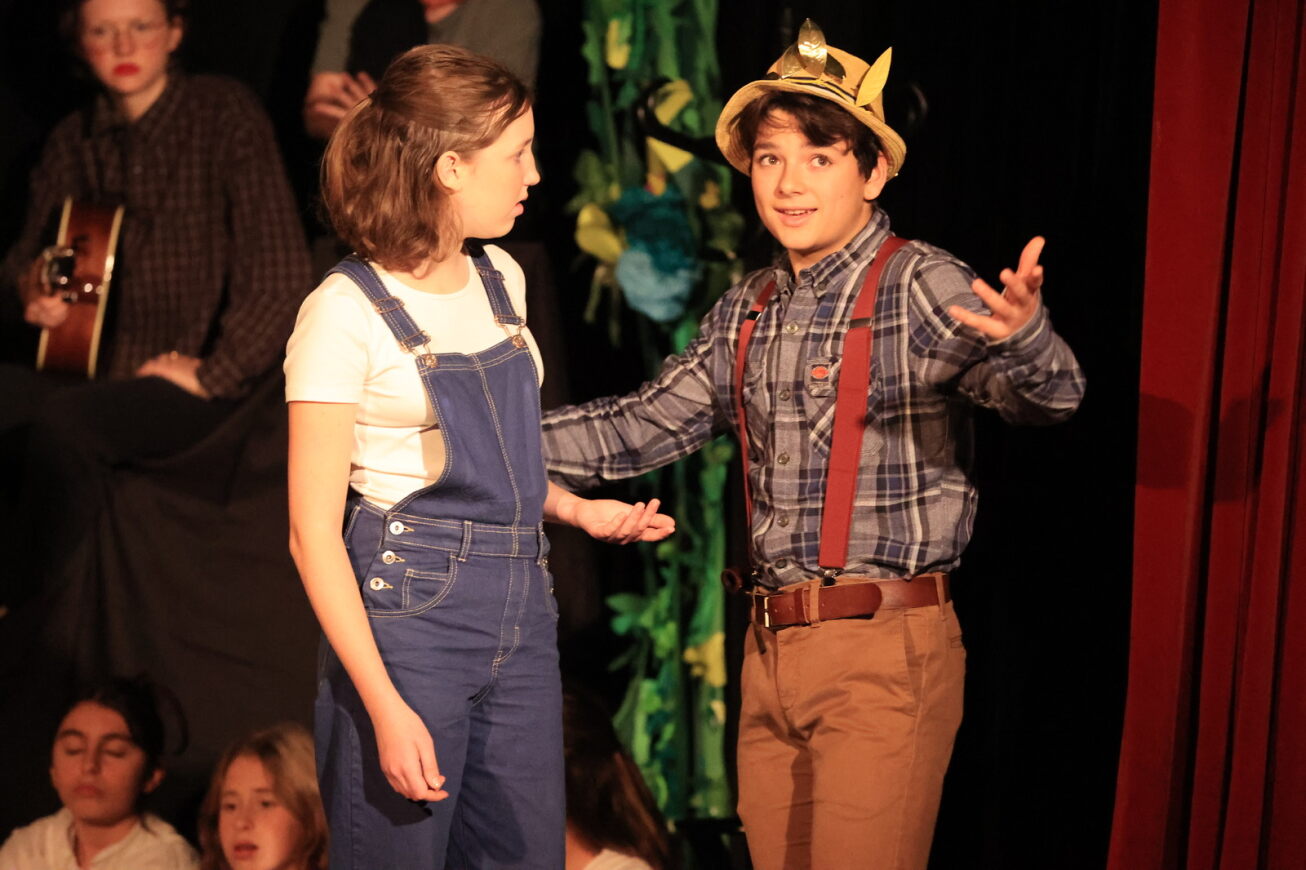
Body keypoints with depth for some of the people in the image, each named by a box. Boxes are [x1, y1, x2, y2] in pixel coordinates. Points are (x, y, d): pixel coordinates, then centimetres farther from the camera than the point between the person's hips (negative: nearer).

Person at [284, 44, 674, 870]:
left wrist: (578, 509, 9)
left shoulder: (503, 279, 10)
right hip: (409, 609, -7)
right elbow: (314, 532, -12)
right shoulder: (346, 313, -11)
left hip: (521, 608, 7)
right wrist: (387, 708, -18)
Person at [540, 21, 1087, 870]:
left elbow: (1048, 394, -24)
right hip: (770, 649, 7)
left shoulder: (921, 286, -9)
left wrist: (1022, 337, -48)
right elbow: (643, 426, 22)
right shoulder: (748, 311, 12)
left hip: (884, 651, -7)